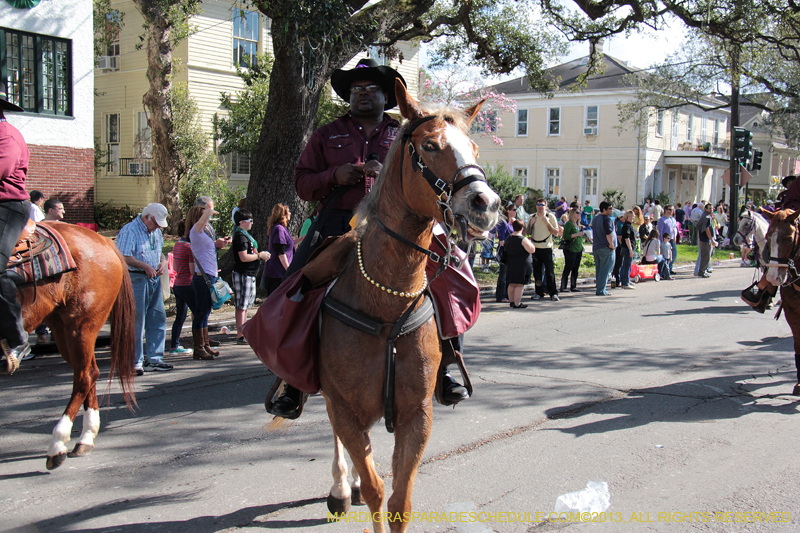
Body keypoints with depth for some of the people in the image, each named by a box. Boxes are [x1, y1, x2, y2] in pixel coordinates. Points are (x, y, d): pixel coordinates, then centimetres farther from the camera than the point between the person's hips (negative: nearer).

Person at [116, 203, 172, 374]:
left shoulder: (156, 231, 15)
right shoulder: (129, 230, -11)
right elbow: (123, 257, -18)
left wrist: (163, 261, 6)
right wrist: (145, 266, -18)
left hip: (154, 278, 8)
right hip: (135, 278, -8)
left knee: (158, 319, 9)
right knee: (135, 322, -3)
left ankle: (154, 359, 17)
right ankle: (134, 362, 4)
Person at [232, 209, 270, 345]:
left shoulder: (245, 235, 16)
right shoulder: (240, 237, -16)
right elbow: (244, 257, -23)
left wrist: (260, 254, 11)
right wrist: (260, 255, -13)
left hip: (249, 274, 11)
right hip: (242, 274, -11)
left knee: (245, 305, 16)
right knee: (241, 306, -8)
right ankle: (240, 336, -6)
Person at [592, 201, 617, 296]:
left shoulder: (595, 219, 15)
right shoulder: (607, 219, -14)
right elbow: (608, 234, -25)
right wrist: (611, 244, -15)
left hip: (596, 248, 9)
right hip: (606, 248, -9)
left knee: (599, 269, 15)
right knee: (605, 270, -5)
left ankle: (598, 288, 18)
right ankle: (601, 290, -8)